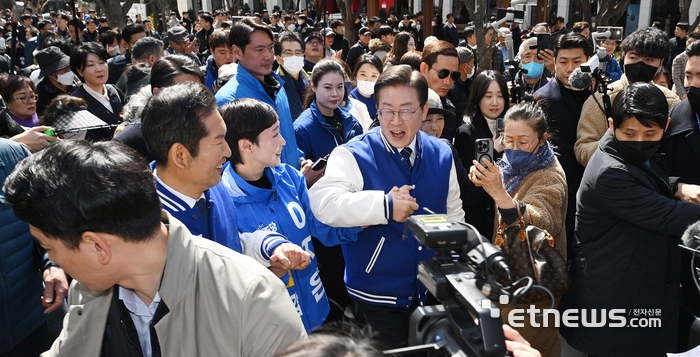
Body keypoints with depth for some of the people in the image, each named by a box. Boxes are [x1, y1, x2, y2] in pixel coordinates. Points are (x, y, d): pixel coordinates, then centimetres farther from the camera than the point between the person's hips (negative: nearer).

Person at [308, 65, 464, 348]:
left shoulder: (441, 155, -1)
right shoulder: (353, 156, -17)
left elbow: (453, 214, 10)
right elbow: (322, 203, -33)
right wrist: (385, 205, -36)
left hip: (432, 292, 5)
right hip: (376, 298, -4)